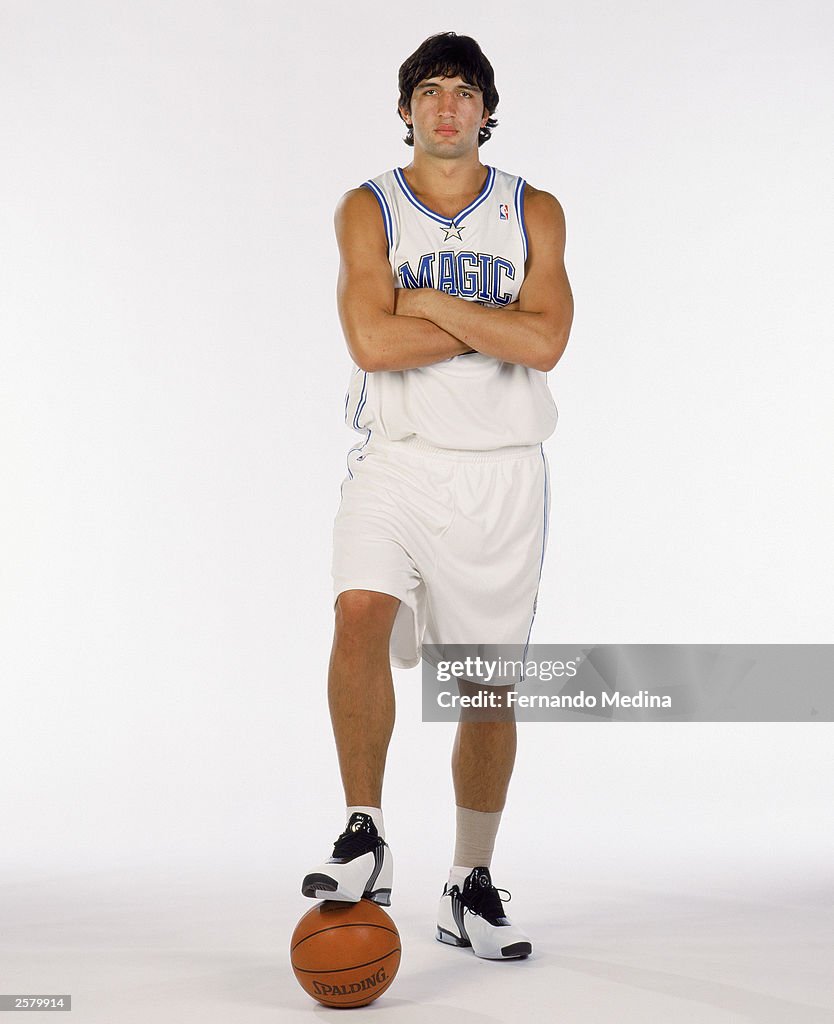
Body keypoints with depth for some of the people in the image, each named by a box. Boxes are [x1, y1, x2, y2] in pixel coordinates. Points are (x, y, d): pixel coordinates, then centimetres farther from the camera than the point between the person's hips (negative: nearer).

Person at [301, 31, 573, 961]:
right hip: (397, 459, -1)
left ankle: (470, 887, 18)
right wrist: (495, 321, -9)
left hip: (501, 472, 1)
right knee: (360, 615, -26)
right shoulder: (367, 209, 3)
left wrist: (431, 303, -11)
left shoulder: (534, 212, 6)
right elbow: (372, 341, -13)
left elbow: (545, 343, -10)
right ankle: (364, 838, -13)